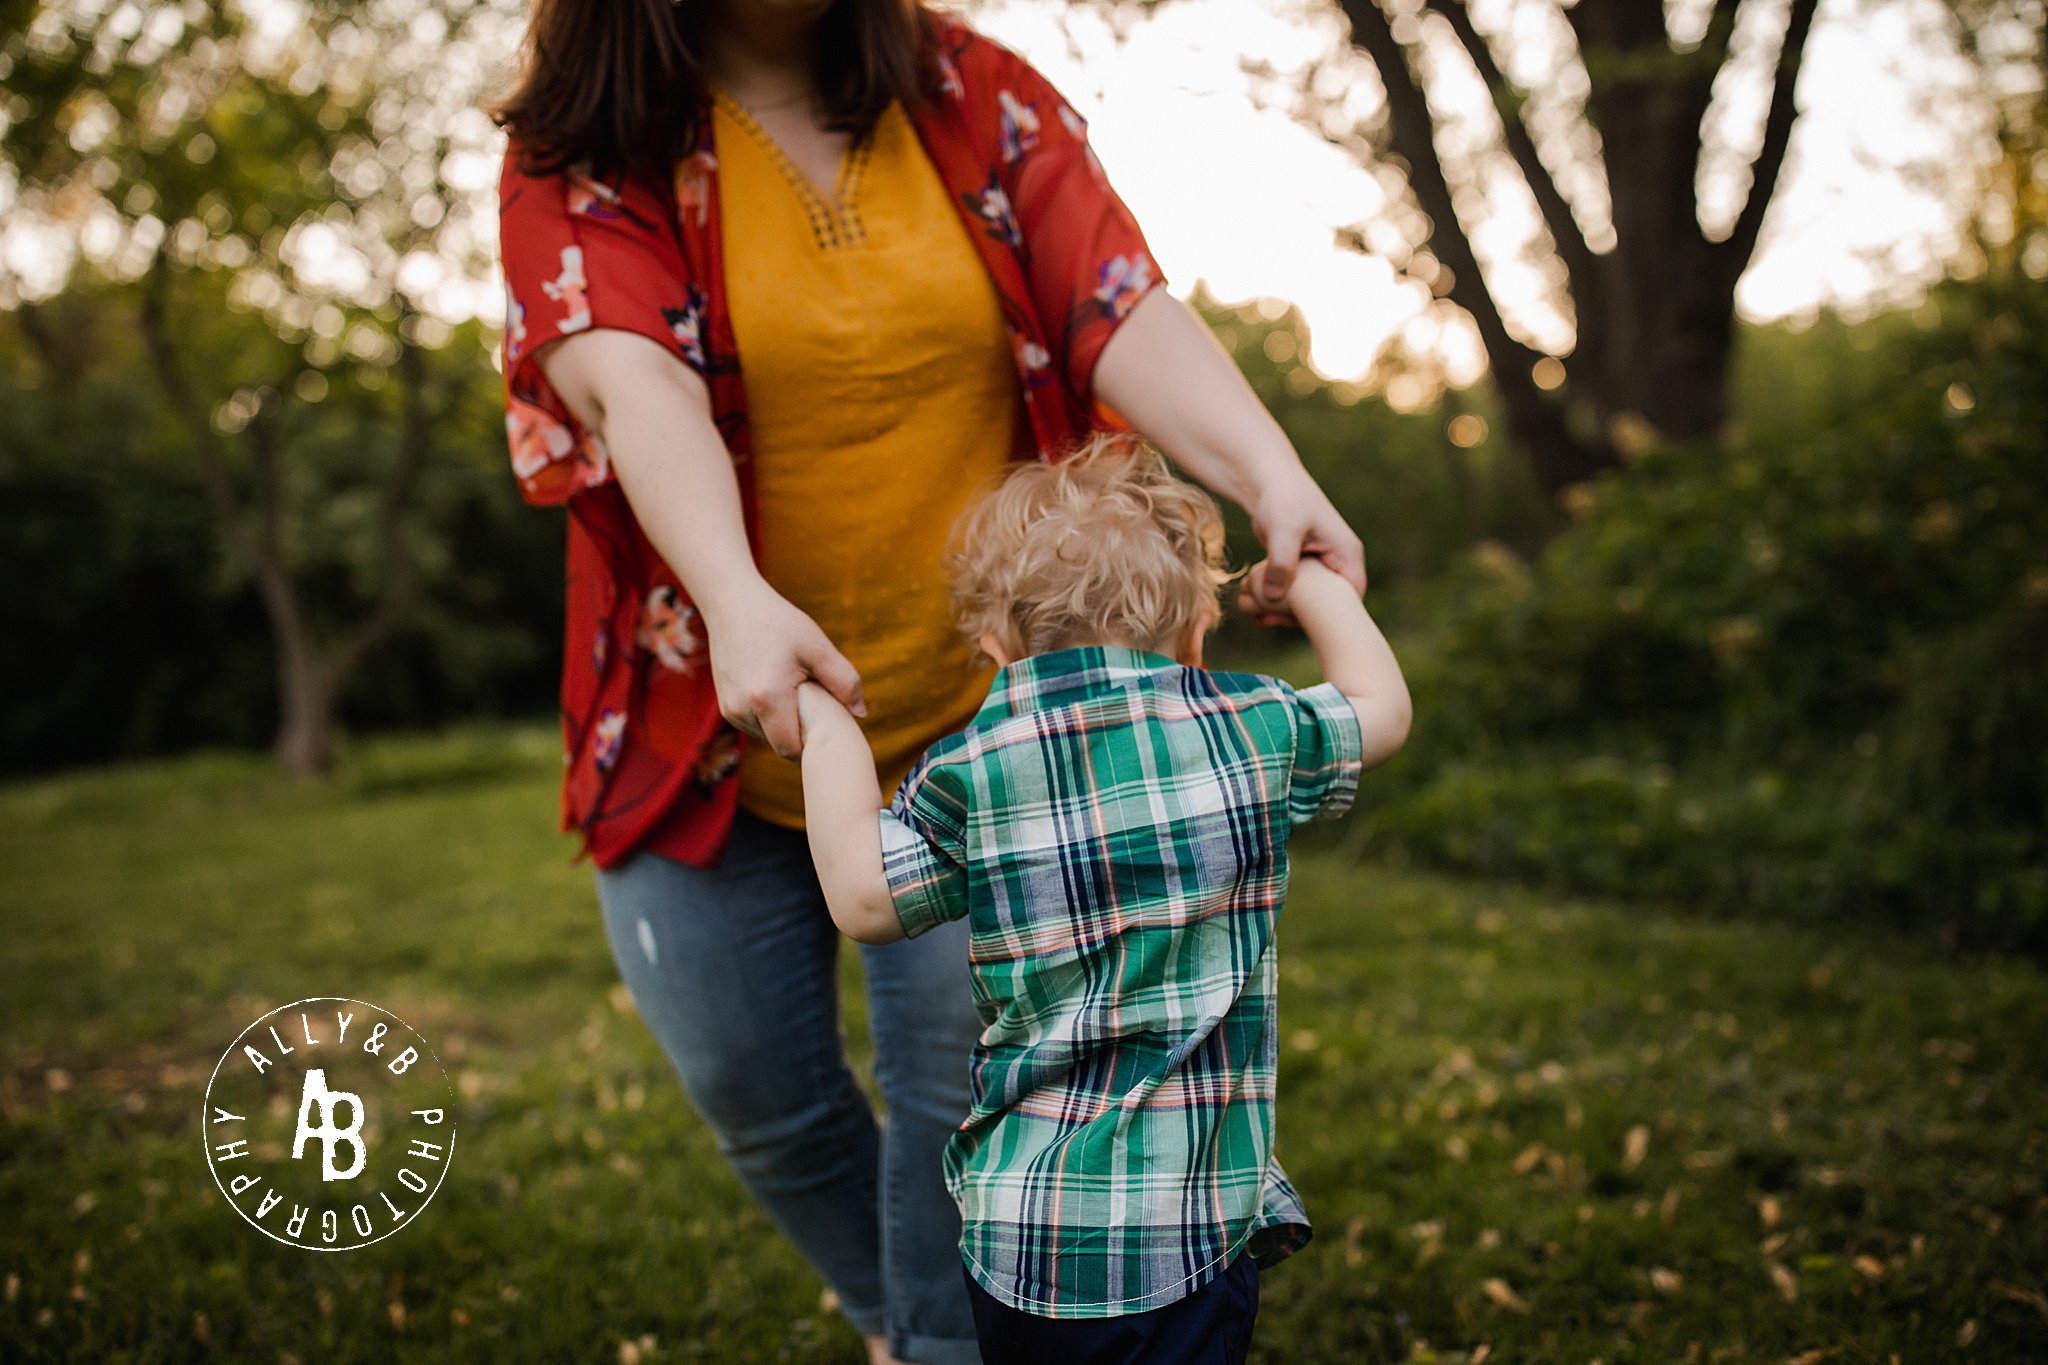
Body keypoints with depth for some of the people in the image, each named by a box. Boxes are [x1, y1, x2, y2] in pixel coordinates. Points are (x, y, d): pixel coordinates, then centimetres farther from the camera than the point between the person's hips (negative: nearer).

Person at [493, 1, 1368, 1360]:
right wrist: (738, 604, -42)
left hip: (971, 720, 0)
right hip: (718, 729, 1)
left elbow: (1127, 315, -12)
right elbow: (633, 383, -24)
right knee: (756, 1090, 13)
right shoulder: (583, 150, -5)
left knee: (959, 1077, 0)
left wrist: (1273, 476, -31)